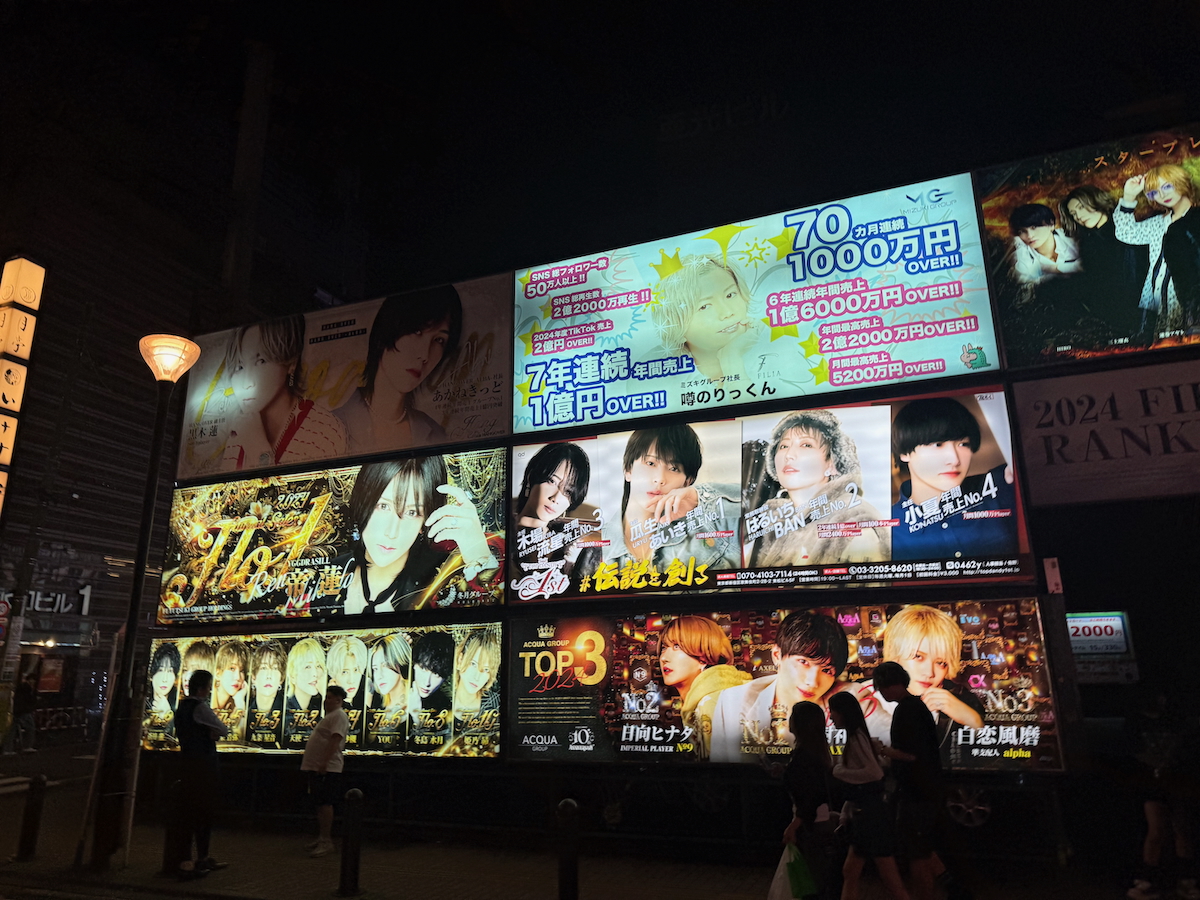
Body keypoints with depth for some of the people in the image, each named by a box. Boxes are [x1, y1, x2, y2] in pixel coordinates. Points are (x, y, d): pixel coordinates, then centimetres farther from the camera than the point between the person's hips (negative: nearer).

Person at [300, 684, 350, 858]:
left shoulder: (338, 716, -12)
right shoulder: (330, 716, 21)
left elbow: (335, 740, -23)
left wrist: (324, 762, -28)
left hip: (326, 769, -11)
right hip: (317, 768, 11)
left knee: (324, 804, -9)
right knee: (320, 804, 14)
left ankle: (326, 842, -6)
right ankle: (321, 839, 21)